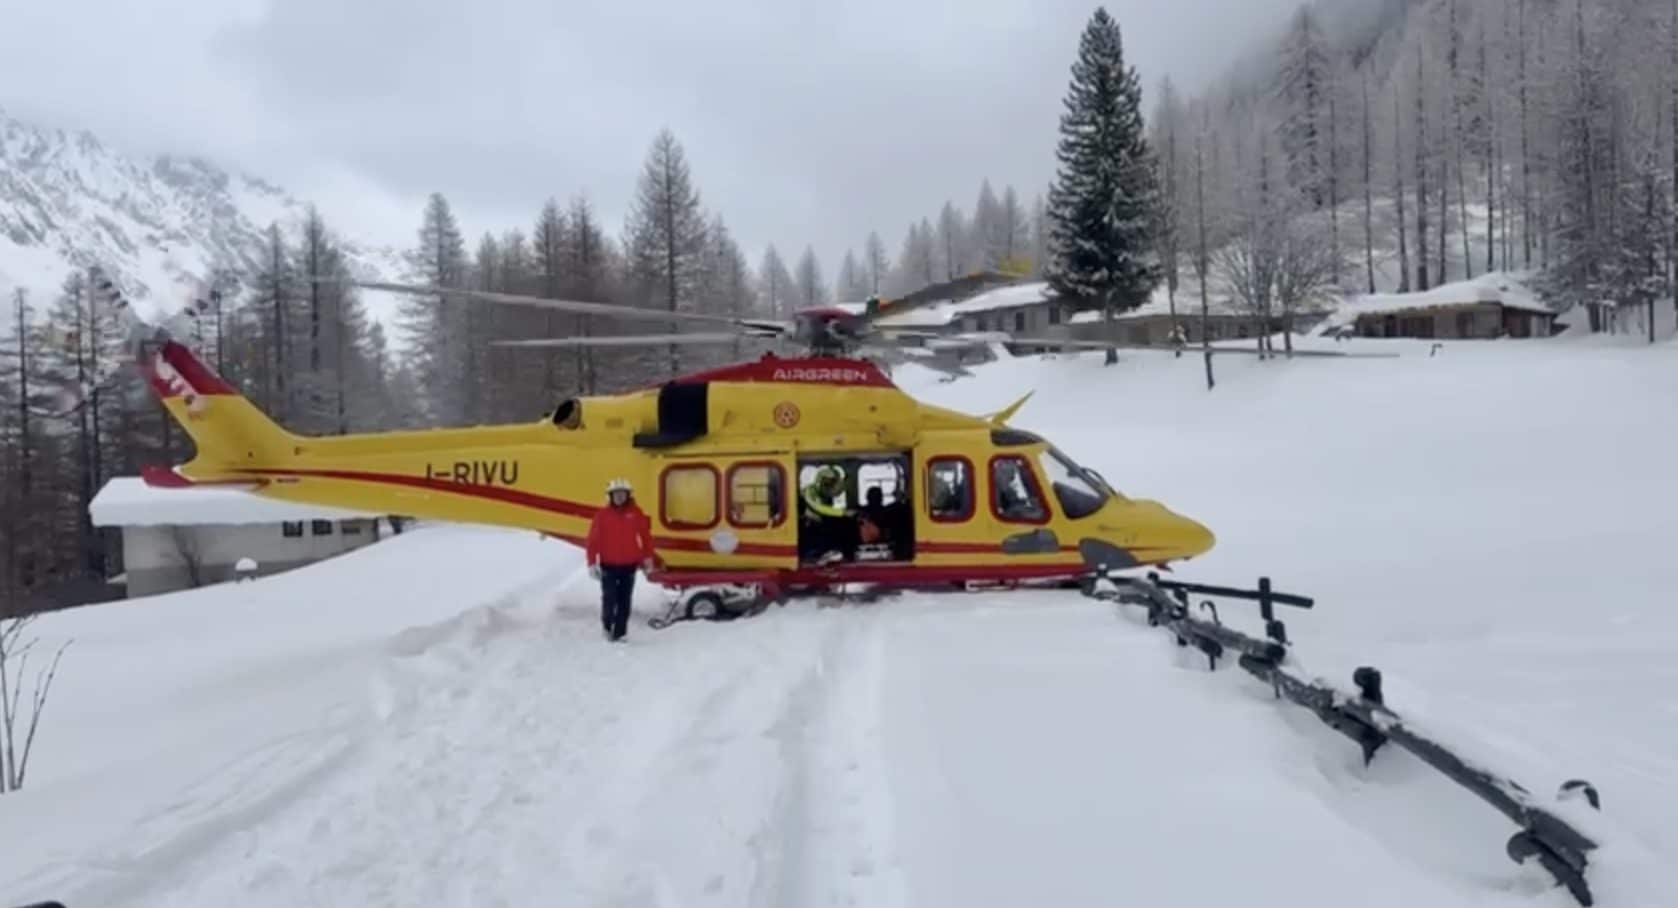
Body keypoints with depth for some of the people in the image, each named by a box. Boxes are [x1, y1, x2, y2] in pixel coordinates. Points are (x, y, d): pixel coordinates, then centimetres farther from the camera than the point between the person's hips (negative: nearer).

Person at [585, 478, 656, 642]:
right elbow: (593, 540, -3)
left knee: (624, 601, 4)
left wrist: (648, 558, 8)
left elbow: (645, 536, 7)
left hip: (629, 565, 1)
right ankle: (607, 625, 21)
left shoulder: (636, 514, 0)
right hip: (608, 565, -1)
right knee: (609, 598, -3)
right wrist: (592, 563, -6)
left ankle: (620, 632, 12)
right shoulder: (602, 515, -3)